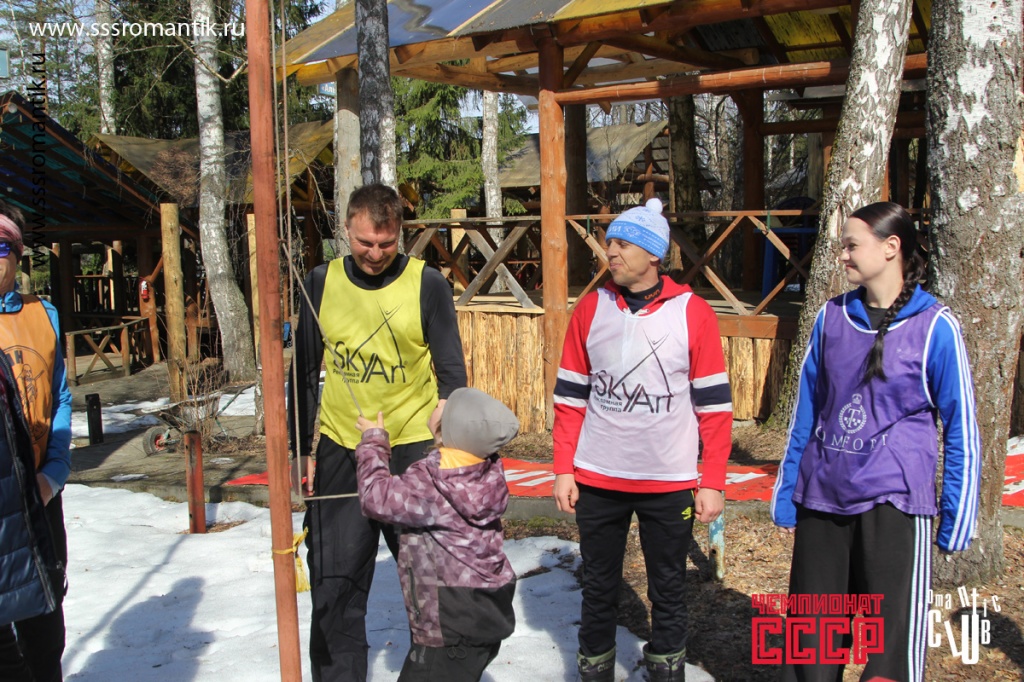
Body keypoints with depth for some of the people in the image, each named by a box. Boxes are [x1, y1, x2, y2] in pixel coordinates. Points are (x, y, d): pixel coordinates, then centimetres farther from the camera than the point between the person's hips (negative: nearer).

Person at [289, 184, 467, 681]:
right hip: (340, 453, 2)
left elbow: (452, 373, 0)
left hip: (413, 450, -2)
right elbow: (304, 374, 9)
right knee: (335, 586, 3)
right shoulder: (322, 282, 3)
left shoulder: (427, 284, -4)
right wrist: (302, 451, 7)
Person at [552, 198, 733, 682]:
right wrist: (563, 469, 2)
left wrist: (713, 482, -5)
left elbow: (714, 406, -3)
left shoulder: (693, 313, -5)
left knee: (669, 591, 11)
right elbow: (570, 397, 6)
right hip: (597, 479, 2)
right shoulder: (590, 309, 2)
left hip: (671, 482, -2)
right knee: (598, 587, 14)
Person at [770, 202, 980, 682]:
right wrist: (786, 489, 11)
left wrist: (956, 517, -2)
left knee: (894, 640, 2)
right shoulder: (832, 317, 5)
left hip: (893, 502, -4)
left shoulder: (935, 326, -7)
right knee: (810, 635, 13)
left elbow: (961, 427, -2)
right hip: (822, 496, 4)